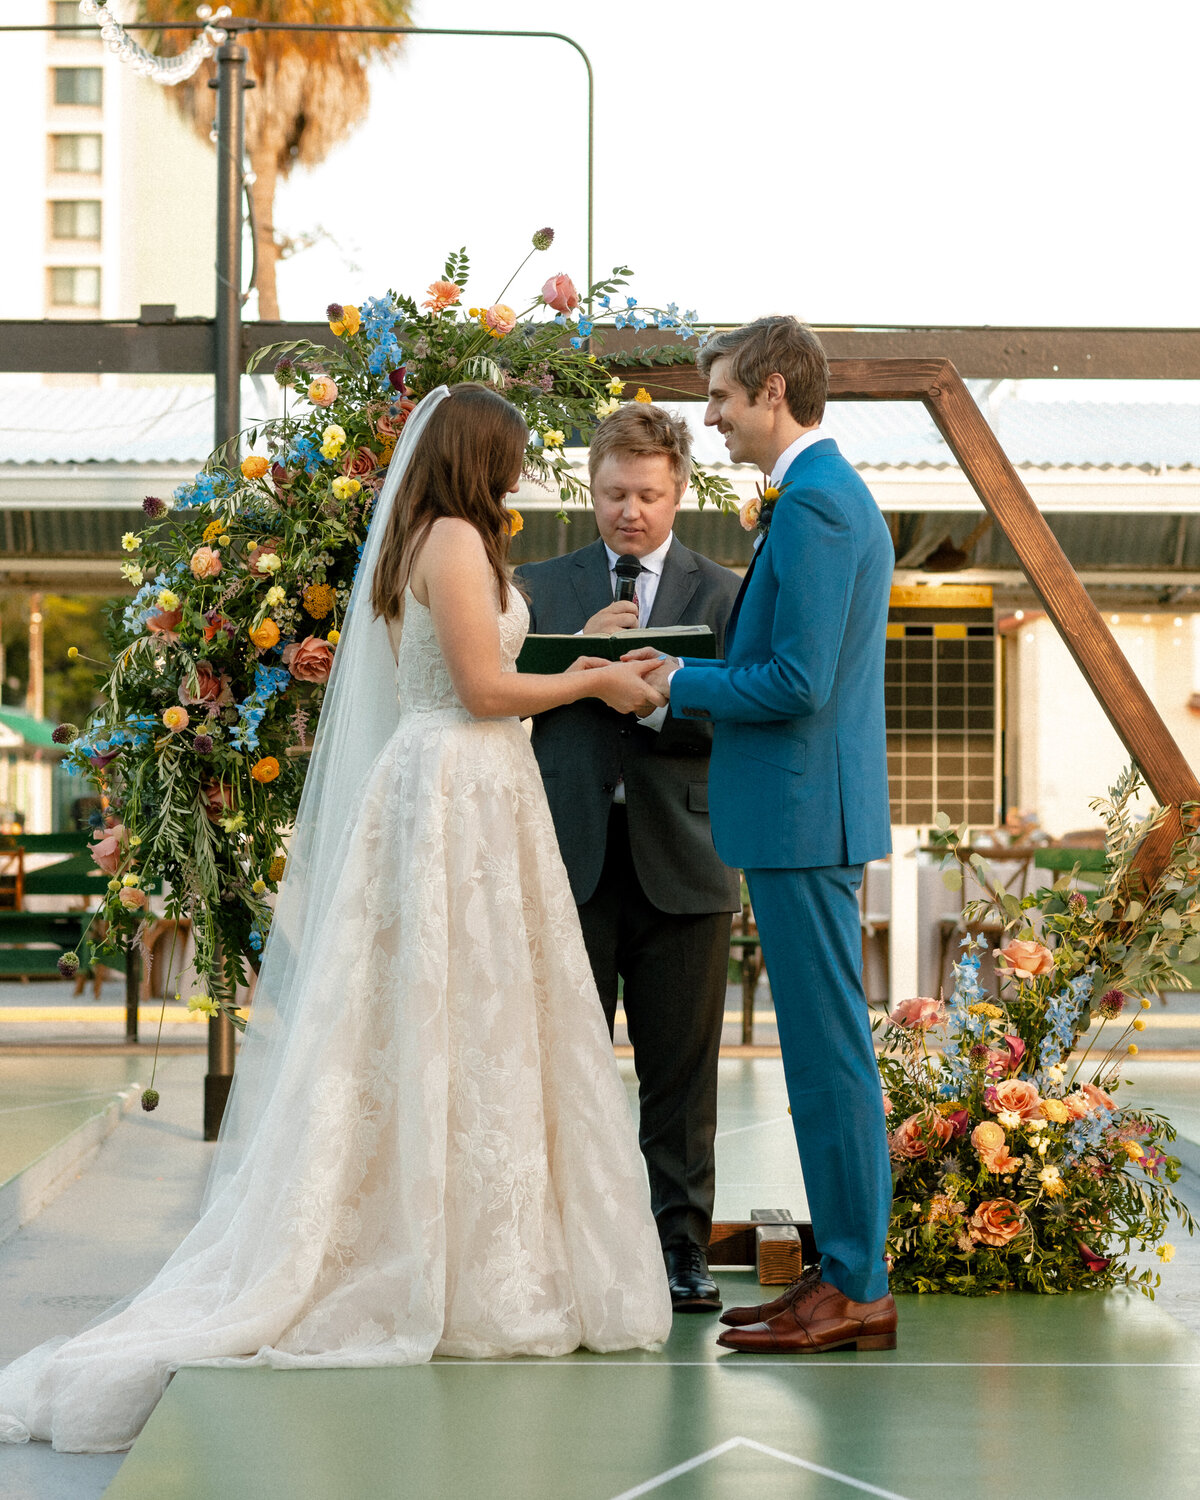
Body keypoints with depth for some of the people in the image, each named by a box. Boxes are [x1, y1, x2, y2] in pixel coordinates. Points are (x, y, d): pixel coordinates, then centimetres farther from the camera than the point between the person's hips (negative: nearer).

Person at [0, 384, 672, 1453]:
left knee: (420, 1035, 9)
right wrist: (592, 684, -2)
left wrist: (564, 682, 21)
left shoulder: (415, 544, 19)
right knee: (463, 1031, -6)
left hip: (429, 787, 10)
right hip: (463, 796, -10)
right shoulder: (456, 540, -10)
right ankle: (472, 1281, -2)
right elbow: (482, 690, -14)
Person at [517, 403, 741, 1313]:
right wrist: (579, 653, -9)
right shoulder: (541, 588, 13)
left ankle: (681, 1245, 10)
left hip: (680, 862, -1)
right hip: (573, 859, 1)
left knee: (682, 1068, 2)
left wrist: (661, 702, -17)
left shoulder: (723, 595, 8)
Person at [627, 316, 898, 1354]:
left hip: (804, 812, -11)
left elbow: (796, 683, -21)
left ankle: (855, 1289, 0)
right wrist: (697, 688, 14)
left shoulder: (811, 503, -16)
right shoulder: (838, 493, 18)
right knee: (826, 1049, 12)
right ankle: (846, 1270, 18)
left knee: (828, 1050, -6)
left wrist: (681, 683, -7)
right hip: (815, 811, 11)